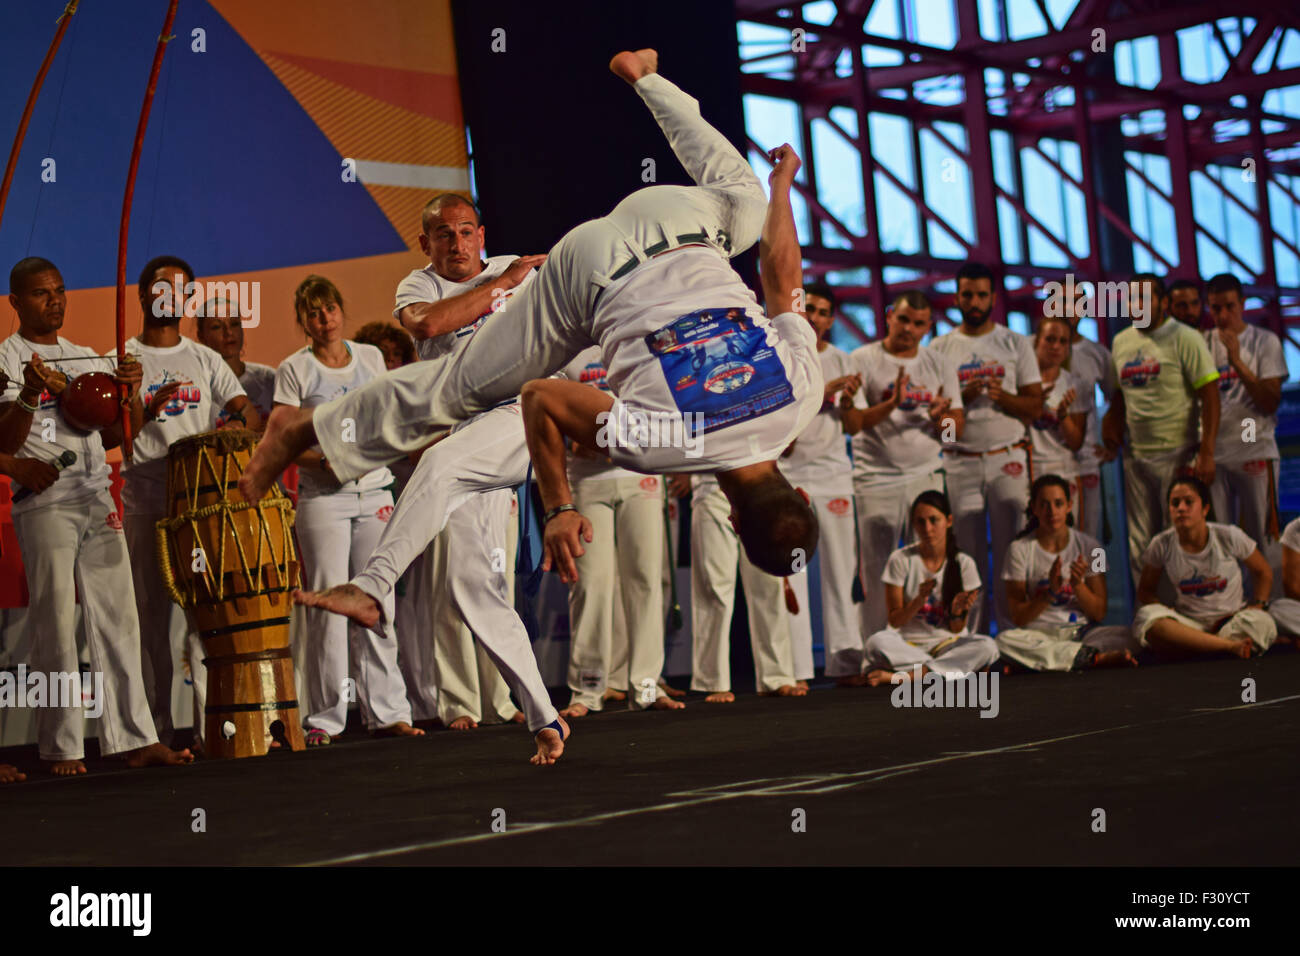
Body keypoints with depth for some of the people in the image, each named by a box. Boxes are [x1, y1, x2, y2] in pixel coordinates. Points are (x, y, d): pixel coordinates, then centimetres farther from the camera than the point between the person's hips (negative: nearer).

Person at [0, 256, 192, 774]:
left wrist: (131, 394, -1)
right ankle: (61, 749, -1)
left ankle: (134, 739, 4)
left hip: (97, 500, 5)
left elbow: (118, 434, 18)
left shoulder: (86, 358, 18)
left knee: (117, 618, 2)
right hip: (44, 502, -5)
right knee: (55, 625, -5)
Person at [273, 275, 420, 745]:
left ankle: (386, 710, 7)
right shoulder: (295, 369, 0)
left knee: (377, 604, 3)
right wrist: (323, 461, -20)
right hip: (322, 498, -3)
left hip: (373, 492, 3)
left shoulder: (370, 357, 12)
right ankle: (325, 717, -1)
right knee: (327, 606, -6)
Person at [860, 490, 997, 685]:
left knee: (987, 647, -31)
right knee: (877, 642, -35)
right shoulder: (901, 560, -3)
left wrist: (957, 610, -24)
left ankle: (906, 675, -33)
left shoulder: (963, 563, 0)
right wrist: (919, 600, -22)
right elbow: (894, 620, -4)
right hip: (908, 644, -1)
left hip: (947, 643, 1)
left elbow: (957, 629, 0)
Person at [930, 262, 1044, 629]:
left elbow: (1035, 406, 5)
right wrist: (961, 398, -12)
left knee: (1010, 548, -4)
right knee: (968, 551, 1)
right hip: (960, 460, 0)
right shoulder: (940, 348, 9)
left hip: (1007, 458, 0)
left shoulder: (1016, 344, 8)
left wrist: (1002, 396, -14)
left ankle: (1012, 626, 0)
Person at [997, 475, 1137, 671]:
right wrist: (1051, 592, -18)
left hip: (1081, 631, 1)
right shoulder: (1020, 550, 1)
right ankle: (1097, 657, -32)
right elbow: (1018, 618, -4)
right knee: (1004, 640, -37)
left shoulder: (1089, 546, 6)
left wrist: (1078, 585, -14)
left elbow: (1099, 614, 4)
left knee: (1126, 637, -30)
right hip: (1039, 633, -1)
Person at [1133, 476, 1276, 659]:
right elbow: (1145, 590, 7)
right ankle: (1232, 646, -38)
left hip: (1232, 618, 0)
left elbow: (1264, 572, 10)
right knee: (1146, 617, -33)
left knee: (1260, 623, -35)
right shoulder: (1161, 546, -3)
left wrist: (1258, 605, -6)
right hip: (1188, 622, 1)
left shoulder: (1230, 537, -5)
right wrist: (1164, 614, -13)